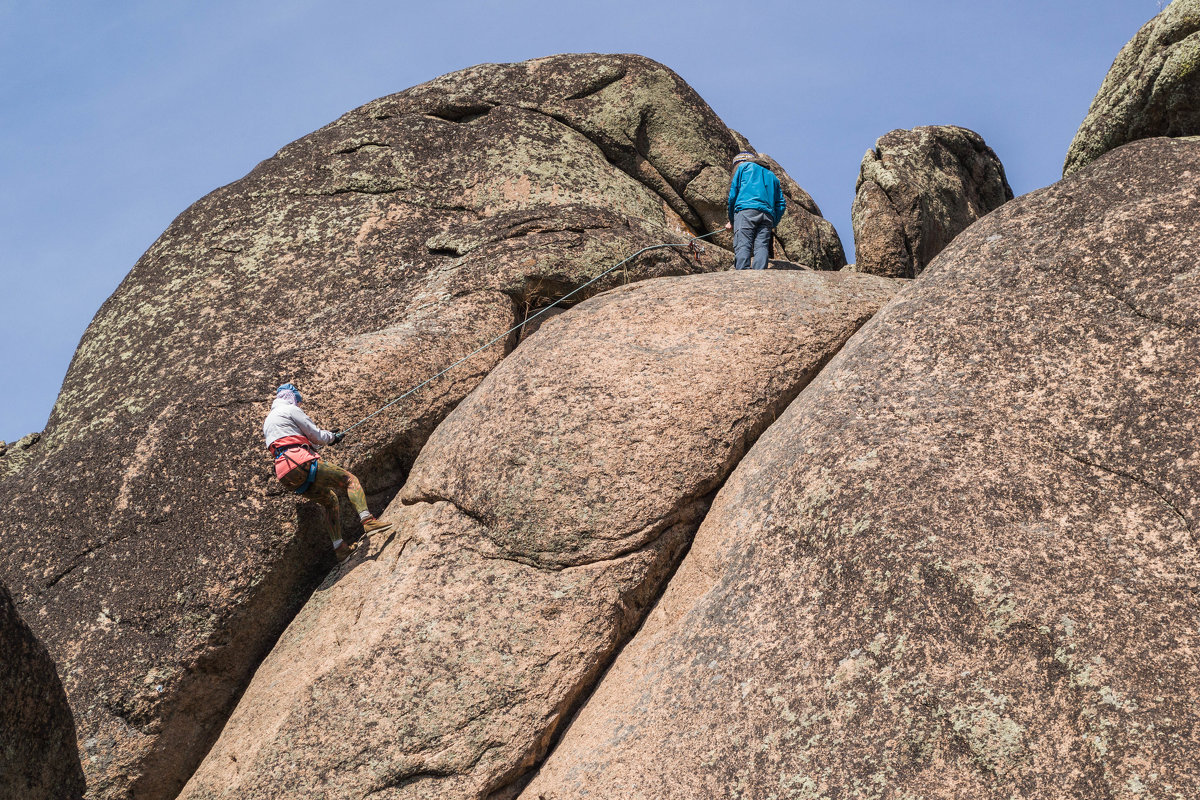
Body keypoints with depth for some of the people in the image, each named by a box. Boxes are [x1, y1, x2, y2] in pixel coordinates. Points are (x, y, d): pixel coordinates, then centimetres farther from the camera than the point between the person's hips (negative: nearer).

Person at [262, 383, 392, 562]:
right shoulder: (290, 409, 5)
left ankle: (340, 548, 16)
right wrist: (331, 437, 25)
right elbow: (316, 435, 4)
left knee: (330, 500, 23)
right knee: (350, 480, -3)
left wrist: (327, 437, 39)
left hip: (287, 478, 8)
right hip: (301, 463, -8)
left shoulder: (268, 421, 31)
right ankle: (368, 521, -23)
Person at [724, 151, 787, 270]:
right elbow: (781, 204, 24)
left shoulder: (743, 167, 20)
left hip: (746, 210, -4)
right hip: (767, 215, 5)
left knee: (742, 246, -16)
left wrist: (731, 220, 19)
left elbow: (733, 194, 12)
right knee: (761, 247, -6)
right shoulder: (771, 175, 33)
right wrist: (772, 225, 24)